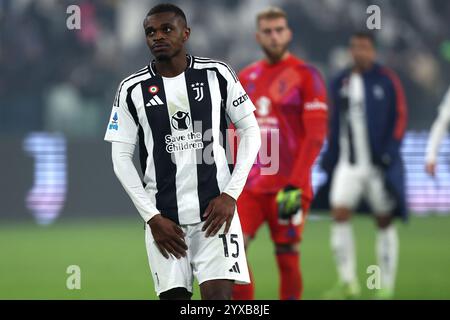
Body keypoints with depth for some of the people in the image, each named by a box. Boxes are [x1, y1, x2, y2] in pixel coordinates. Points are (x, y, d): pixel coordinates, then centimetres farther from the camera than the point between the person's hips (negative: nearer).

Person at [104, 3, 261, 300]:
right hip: (163, 215, 1)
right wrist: (151, 217, -5)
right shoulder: (132, 89, 2)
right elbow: (121, 158, 3)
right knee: (173, 295, -1)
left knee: (219, 294, -11)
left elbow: (250, 131, 6)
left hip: (215, 209, -1)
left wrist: (231, 194, -4)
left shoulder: (217, 74, 1)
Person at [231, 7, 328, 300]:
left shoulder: (306, 76, -4)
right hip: (249, 187, 4)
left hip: (287, 186, -4)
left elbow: (316, 136, -10)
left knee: (287, 260, 1)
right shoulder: (247, 77, 13)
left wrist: (294, 187, -17)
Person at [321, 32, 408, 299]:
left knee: (385, 222, 3)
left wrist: (390, 152, -13)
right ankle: (348, 282, -7)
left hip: (380, 165, -3)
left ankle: (387, 287, 9)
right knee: (340, 215, -12)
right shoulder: (341, 83, 9)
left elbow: (400, 117, -3)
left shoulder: (387, 80, -2)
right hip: (349, 164, 3)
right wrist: (330, 157, 13)